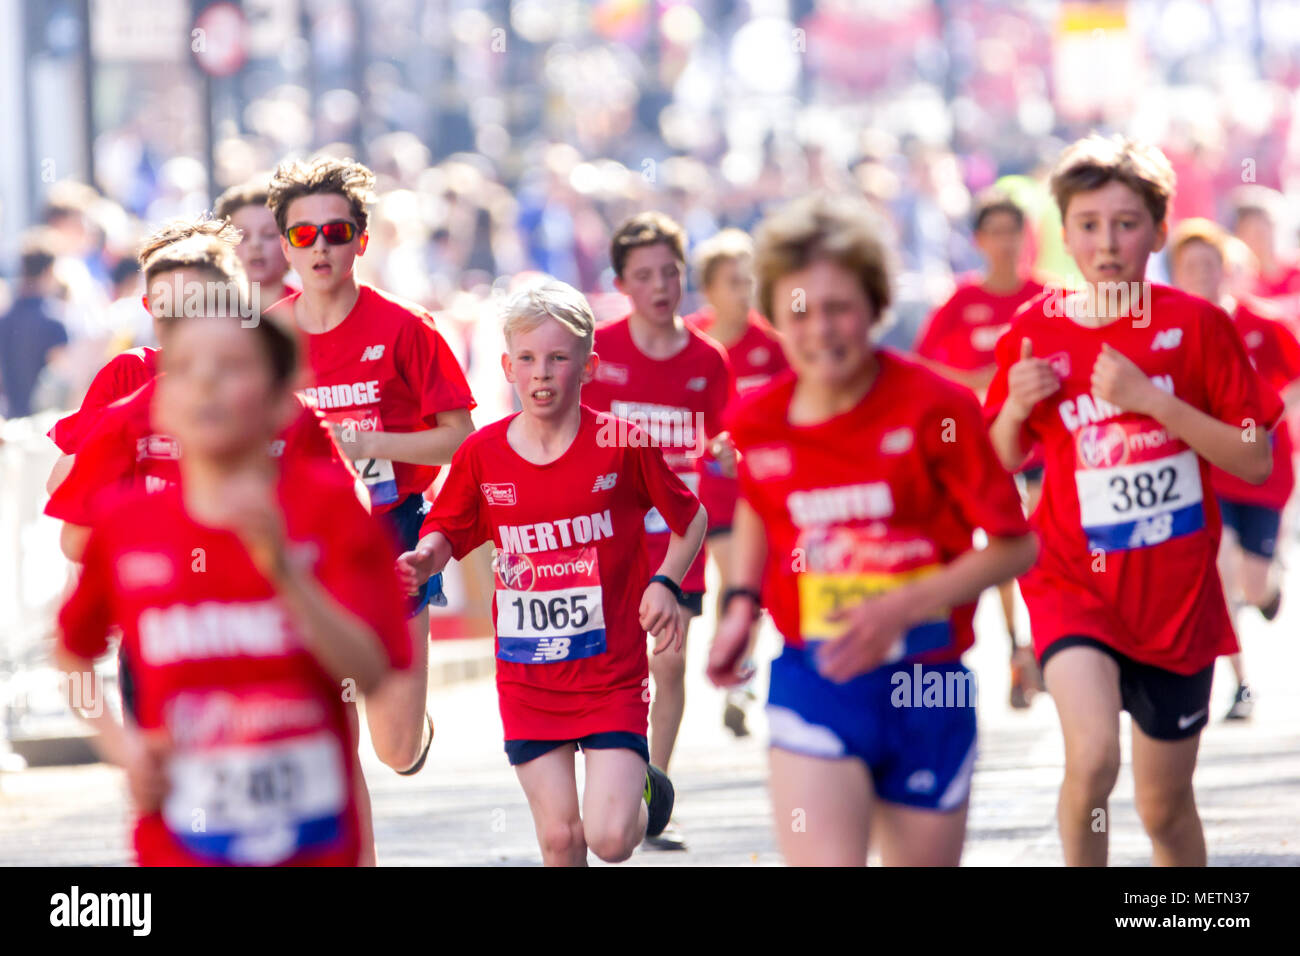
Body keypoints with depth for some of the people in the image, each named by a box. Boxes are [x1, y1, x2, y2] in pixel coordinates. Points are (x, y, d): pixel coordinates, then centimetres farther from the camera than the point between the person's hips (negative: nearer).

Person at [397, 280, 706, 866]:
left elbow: (691, 519, 6)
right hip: (527, 679, 2)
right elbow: (446, 532, 10)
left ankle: (643, 792, 23)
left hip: (612, 671, -2)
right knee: (559, 839, 1)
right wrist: (423, 559, -13)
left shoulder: (622, 445, -8)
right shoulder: (482, 454, -2)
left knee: (610, 838, -12)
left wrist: (665, 583, -9)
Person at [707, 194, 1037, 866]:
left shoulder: (937, 409, -12)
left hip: (928, 692, 0)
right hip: (815, 690, 0)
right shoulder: (756, 422, -2)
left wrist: (902, 608, -19)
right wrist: (741, 602, 8)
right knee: (825, 863, -18)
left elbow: (1014, 547, -9)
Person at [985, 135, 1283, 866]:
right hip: (1074, 580, -1)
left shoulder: (1196, 324, -5)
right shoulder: (1036, 330, -2)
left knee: (1166, 806, 10)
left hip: (1178, 593, 1)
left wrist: (1153, 399, -20)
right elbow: (1000, 467, 8)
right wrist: (1015, 406, -14)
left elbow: (1256, 460, -9)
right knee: (1093, 758, -26)